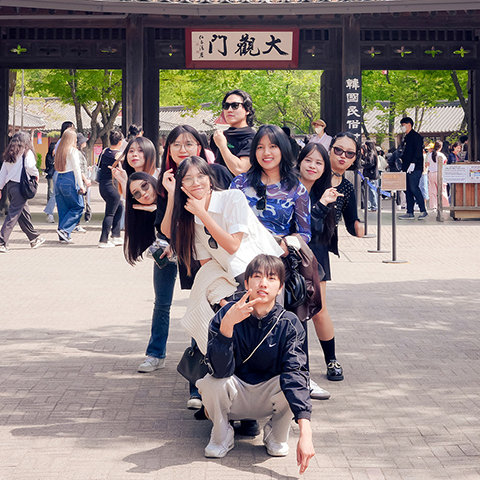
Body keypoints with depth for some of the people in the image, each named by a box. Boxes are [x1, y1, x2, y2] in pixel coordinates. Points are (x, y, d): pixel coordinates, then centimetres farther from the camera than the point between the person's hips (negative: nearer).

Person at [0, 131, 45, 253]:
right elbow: (30, 166, -21)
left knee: (24, 213, 18)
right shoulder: (27, 152, -6)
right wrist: (36, 174, -1)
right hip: (19, 186, -7)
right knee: (13, 215, -6)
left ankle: (35, 238, 29)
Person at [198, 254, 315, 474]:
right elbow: (220, 370, -30)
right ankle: (221, 437, 1)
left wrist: (305, 432, -44)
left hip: (269, 398, 1)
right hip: (235, 396, 0)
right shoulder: (226, 315, -18)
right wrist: (227, 325, -45)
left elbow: (296, 374, -31)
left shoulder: (288, 324, -17)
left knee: (292, 384, -31)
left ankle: (276, 436, 2)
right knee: (212, 384, -32)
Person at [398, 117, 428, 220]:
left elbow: (418, 151, -16)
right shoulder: (406, 138, 21)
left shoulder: (416, 136, -7)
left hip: (415, 168, -9)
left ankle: (423, 211, -11)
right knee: (408, 190, 6)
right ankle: (410, 212, 8)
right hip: (407, 168, 9)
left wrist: (413, 163, -24)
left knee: (414, 188, -16)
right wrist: (403, 165, 18)